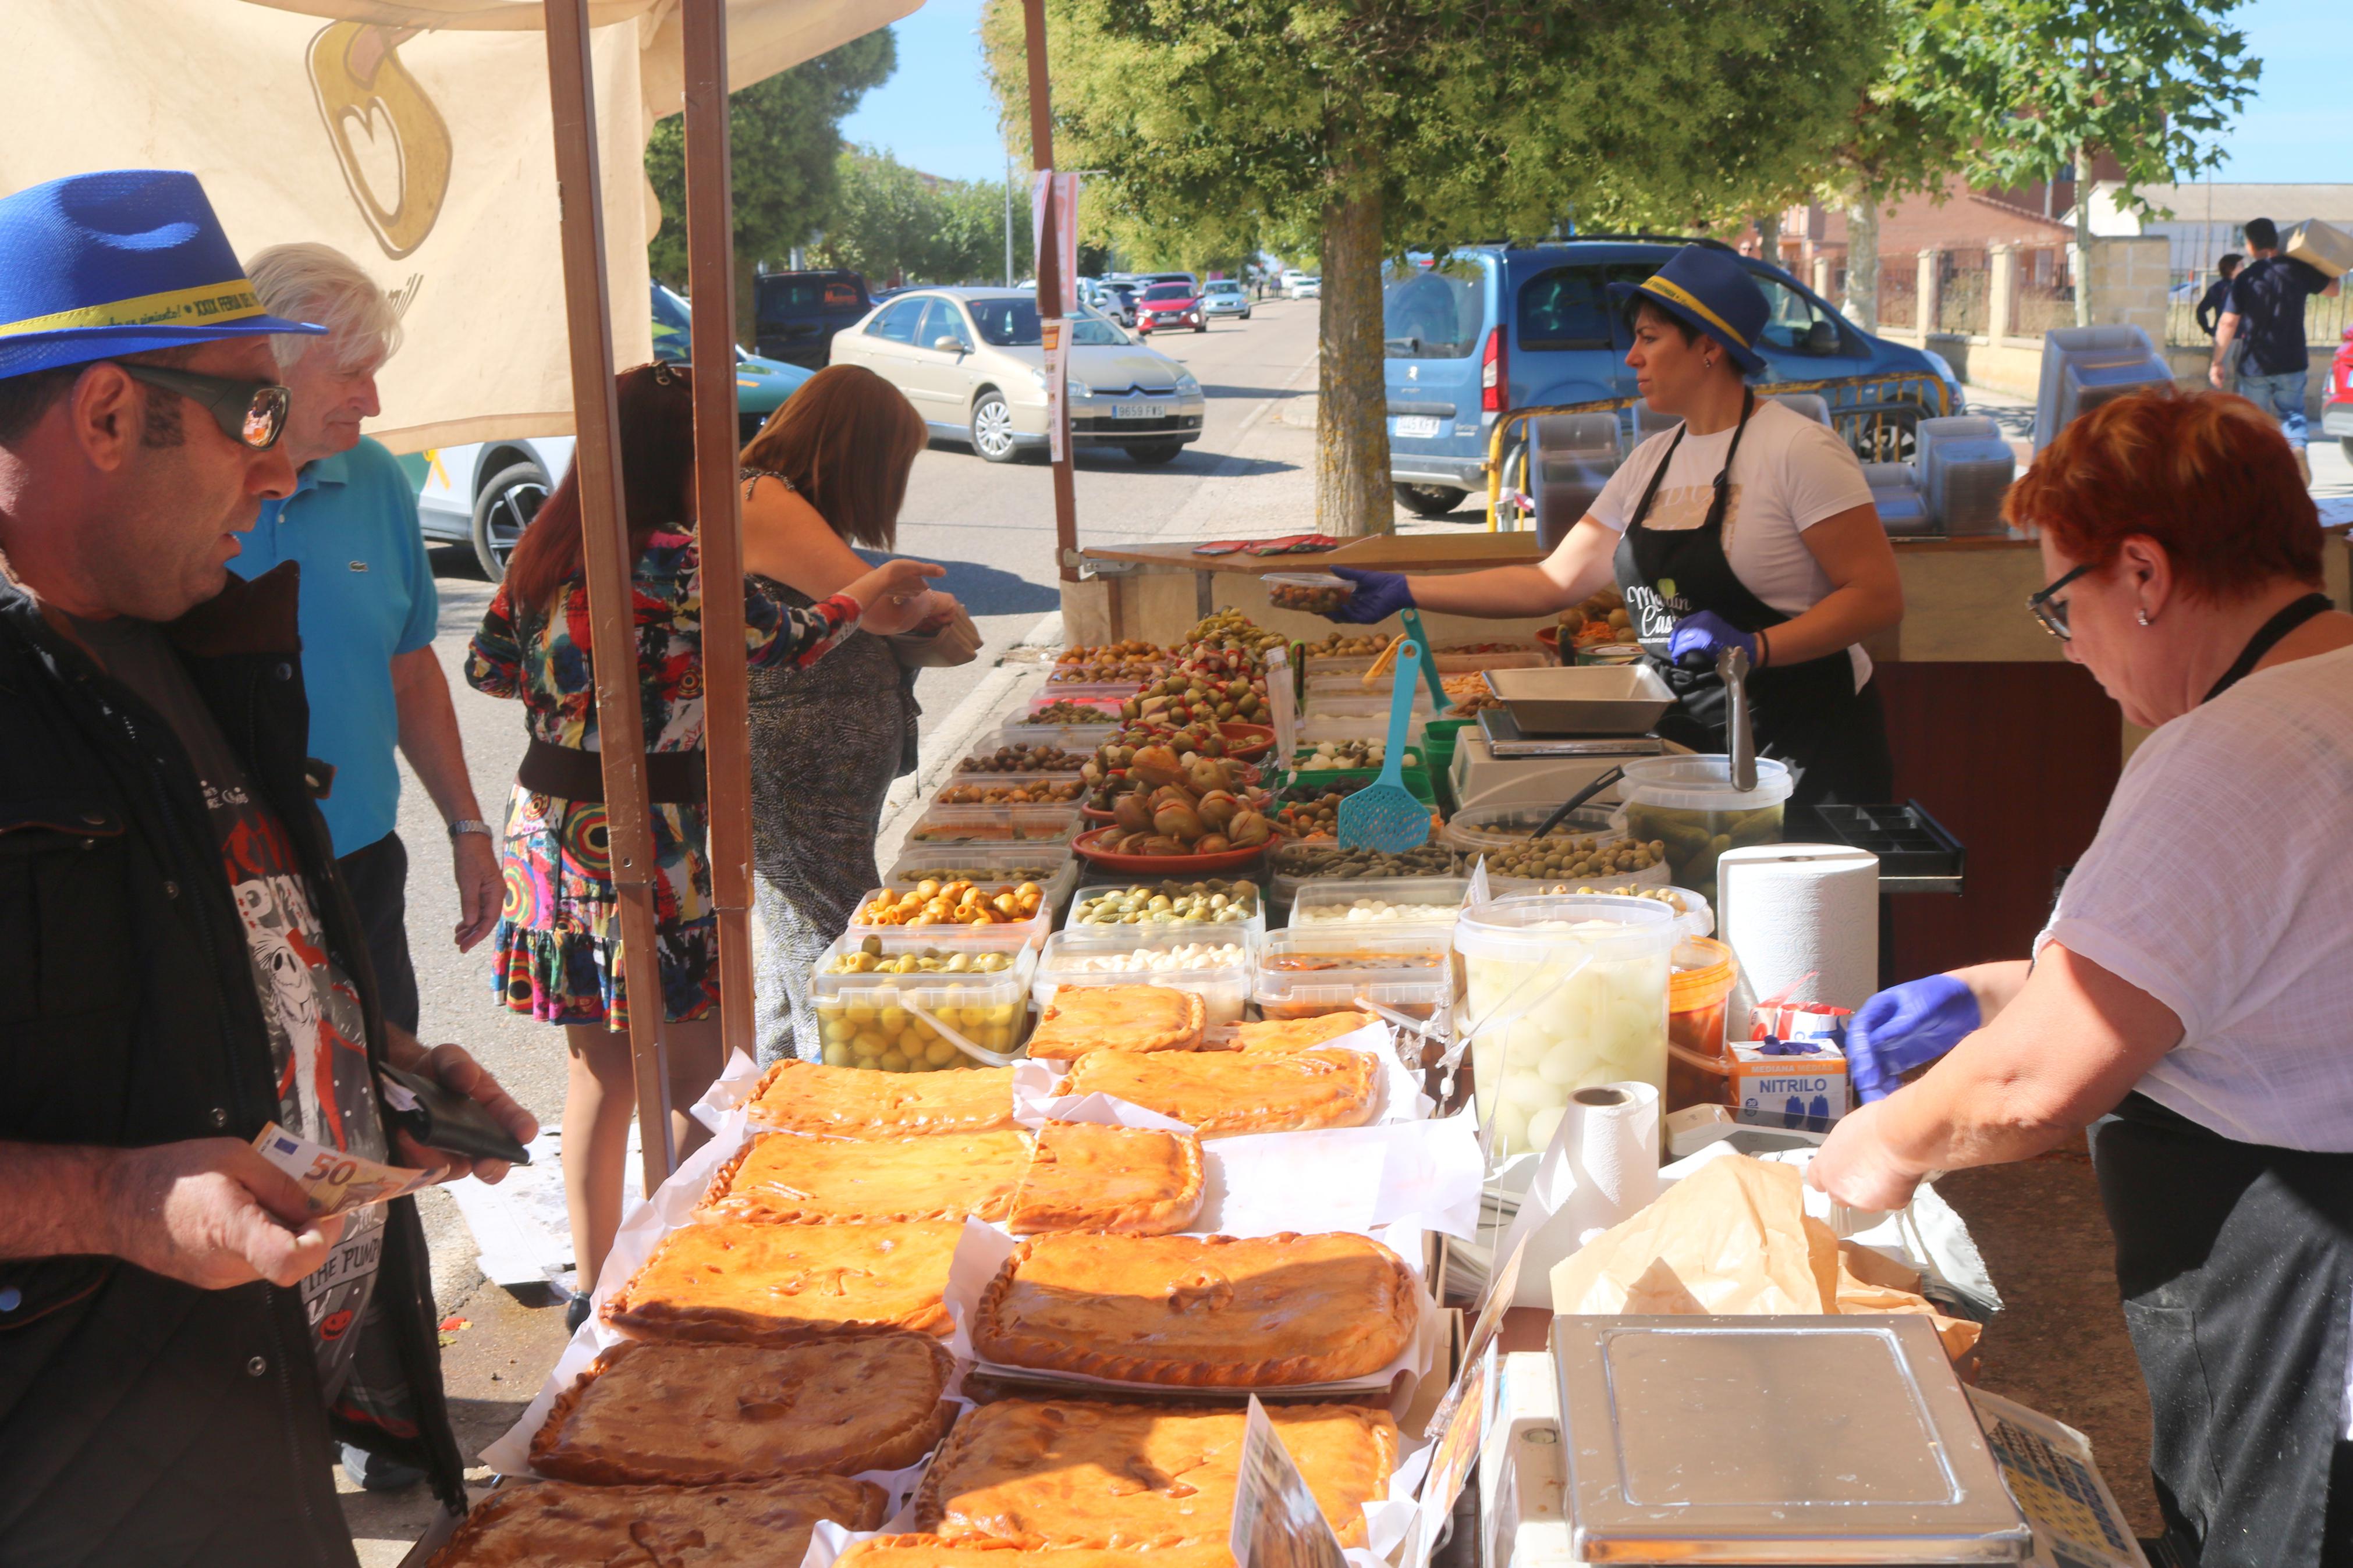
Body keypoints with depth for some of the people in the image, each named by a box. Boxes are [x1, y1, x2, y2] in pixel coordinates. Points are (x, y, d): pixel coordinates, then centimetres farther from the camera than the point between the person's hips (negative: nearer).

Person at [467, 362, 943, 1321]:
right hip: (642, 839, -8)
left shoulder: (545, 547, 6)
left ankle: (594, 1284, 26)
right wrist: (864, 600, 13)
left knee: (602, 1069, 17)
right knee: (697, 1078, 4)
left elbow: (488, 663, 14)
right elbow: (780, 640, -5)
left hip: (550, 835, 8)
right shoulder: (677, 564, -17)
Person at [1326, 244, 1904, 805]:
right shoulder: (1651, 462, 10)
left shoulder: (1799, 450, -12)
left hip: (1804, 748, -6)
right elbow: (1553, 582, 9)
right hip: (1685, 736, 6)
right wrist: (1406, 592, 4)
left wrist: (1755, 647, -27)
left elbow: (1878, 597, -15)